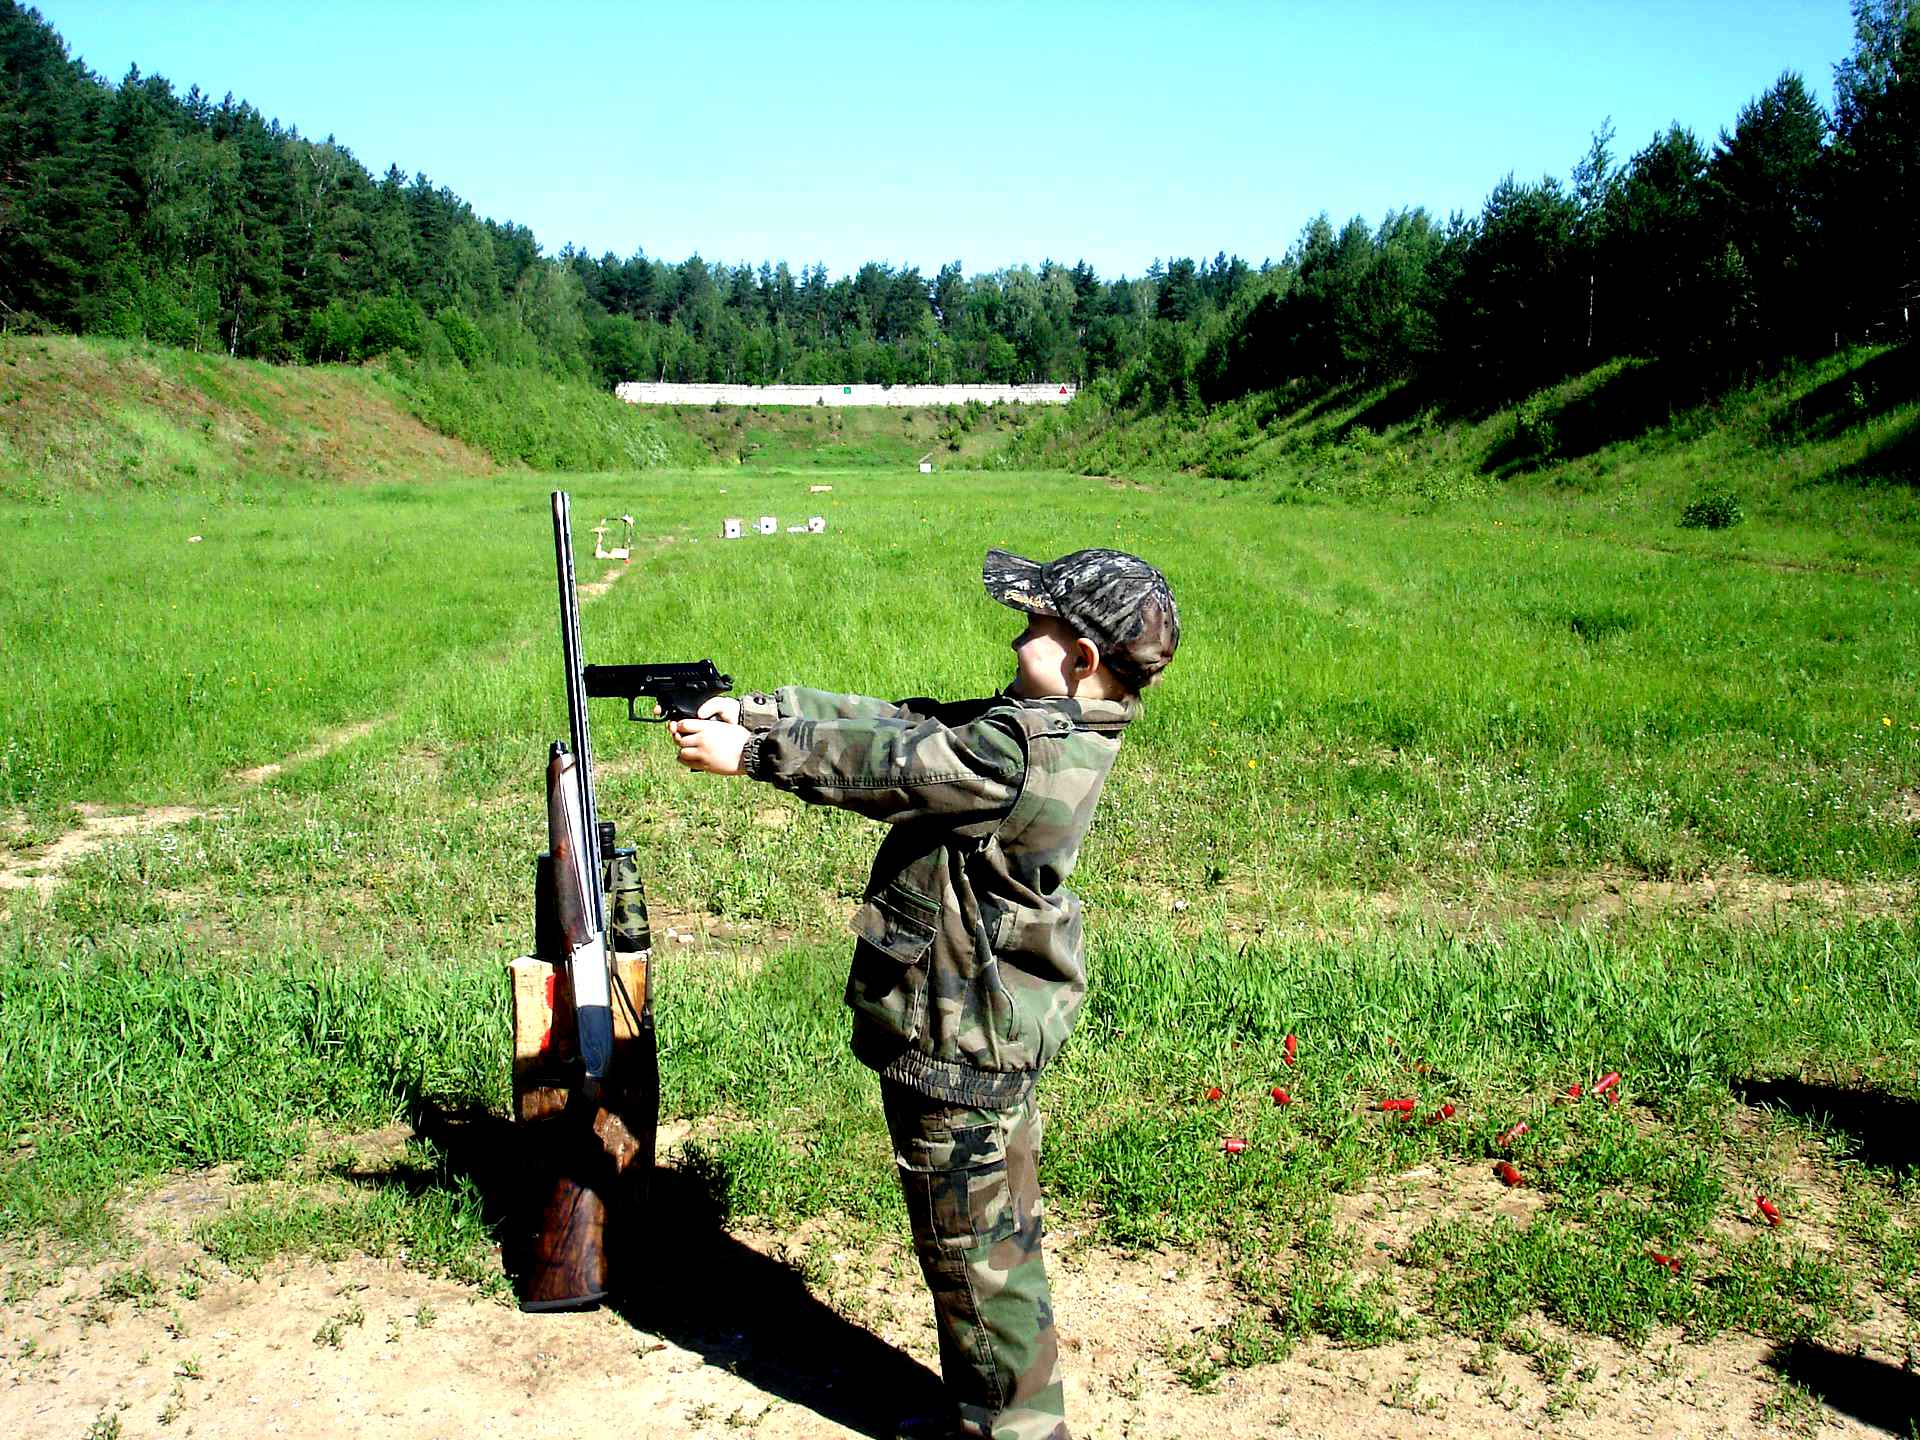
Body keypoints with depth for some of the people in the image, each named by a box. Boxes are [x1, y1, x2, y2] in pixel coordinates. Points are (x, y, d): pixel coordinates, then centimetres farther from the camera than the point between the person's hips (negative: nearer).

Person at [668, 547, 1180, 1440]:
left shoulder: (1026, 746, -26)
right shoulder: (1049, 728, 4)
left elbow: (888, 768, -21)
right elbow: (900, 722, 4)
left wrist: (747, 754, -12)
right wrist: (756, 710, 2)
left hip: (958, 1045, -10)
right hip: (990, 1030, 10)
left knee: (972, 1248, 7)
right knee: (993, 1234, 23)